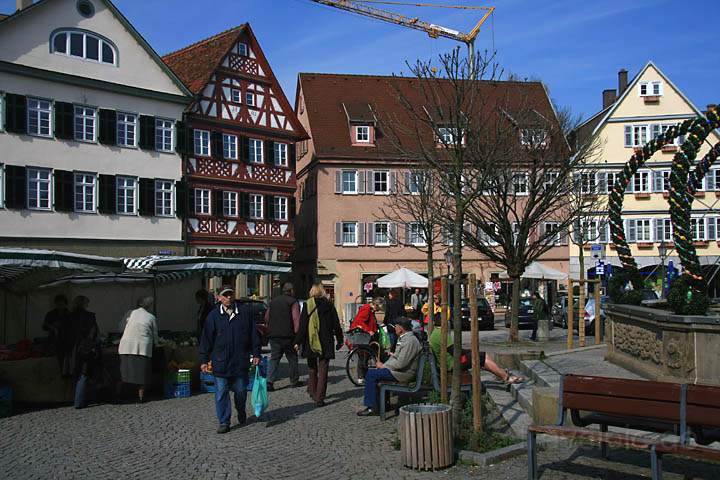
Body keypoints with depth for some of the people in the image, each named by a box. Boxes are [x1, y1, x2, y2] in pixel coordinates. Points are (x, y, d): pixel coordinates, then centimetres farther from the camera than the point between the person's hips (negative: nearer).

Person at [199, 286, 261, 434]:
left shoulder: (245, 311, 2)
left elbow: (253, 334, 6)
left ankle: (241, 413, 38)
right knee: (221, 393, 2)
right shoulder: (214, 315, 0)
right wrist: (204, 360, 2)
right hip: (220, 362, 0)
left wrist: (256, 354, 4)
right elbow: (206, 339, 3)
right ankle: (224, 422, 12)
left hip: (241, 361, 1)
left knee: (240, 390, 12)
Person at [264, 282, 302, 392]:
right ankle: (294, 381, 19)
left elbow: (266, 317, 18)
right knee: (292, 358, 10)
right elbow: (296, 319, -14)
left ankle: (269, 381, -9)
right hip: (287, 336, -5)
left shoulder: (273, 301, 15)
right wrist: (296, 333, -11)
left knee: (274, 358, 6)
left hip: (273, 336, 5)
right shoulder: (293, 302, -5)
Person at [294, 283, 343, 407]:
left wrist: (298, 341, 0)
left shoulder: (307, 305, -4)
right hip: (325, 343, 0)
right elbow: (336, 325, 3)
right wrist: (339, 340, 13)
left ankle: (313, 392, 28)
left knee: (312, 368, 19)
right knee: (323, 370, 2)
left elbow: (302, 325, -5)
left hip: (310, 343, 0)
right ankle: (319, 398, -2)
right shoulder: (329, 305, -1)